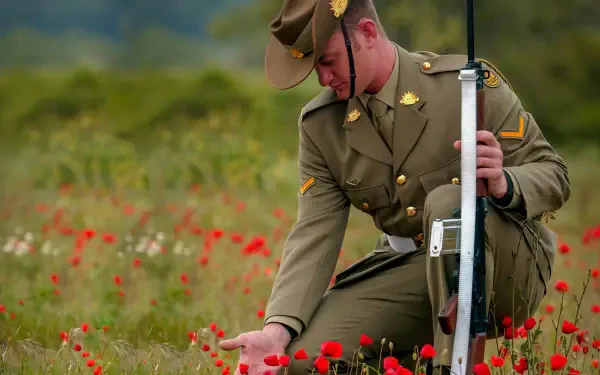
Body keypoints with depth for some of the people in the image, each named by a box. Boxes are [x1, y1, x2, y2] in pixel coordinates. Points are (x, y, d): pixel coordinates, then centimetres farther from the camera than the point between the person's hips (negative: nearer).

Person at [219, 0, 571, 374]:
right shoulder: (320, 125, 0)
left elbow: (553, 175, -9)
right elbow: (314, 236, -4)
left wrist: (503, 184, -34)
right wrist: (278, 329, -20)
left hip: (506, 263, -4)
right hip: (405, 270, 4)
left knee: (447, 202, -37)